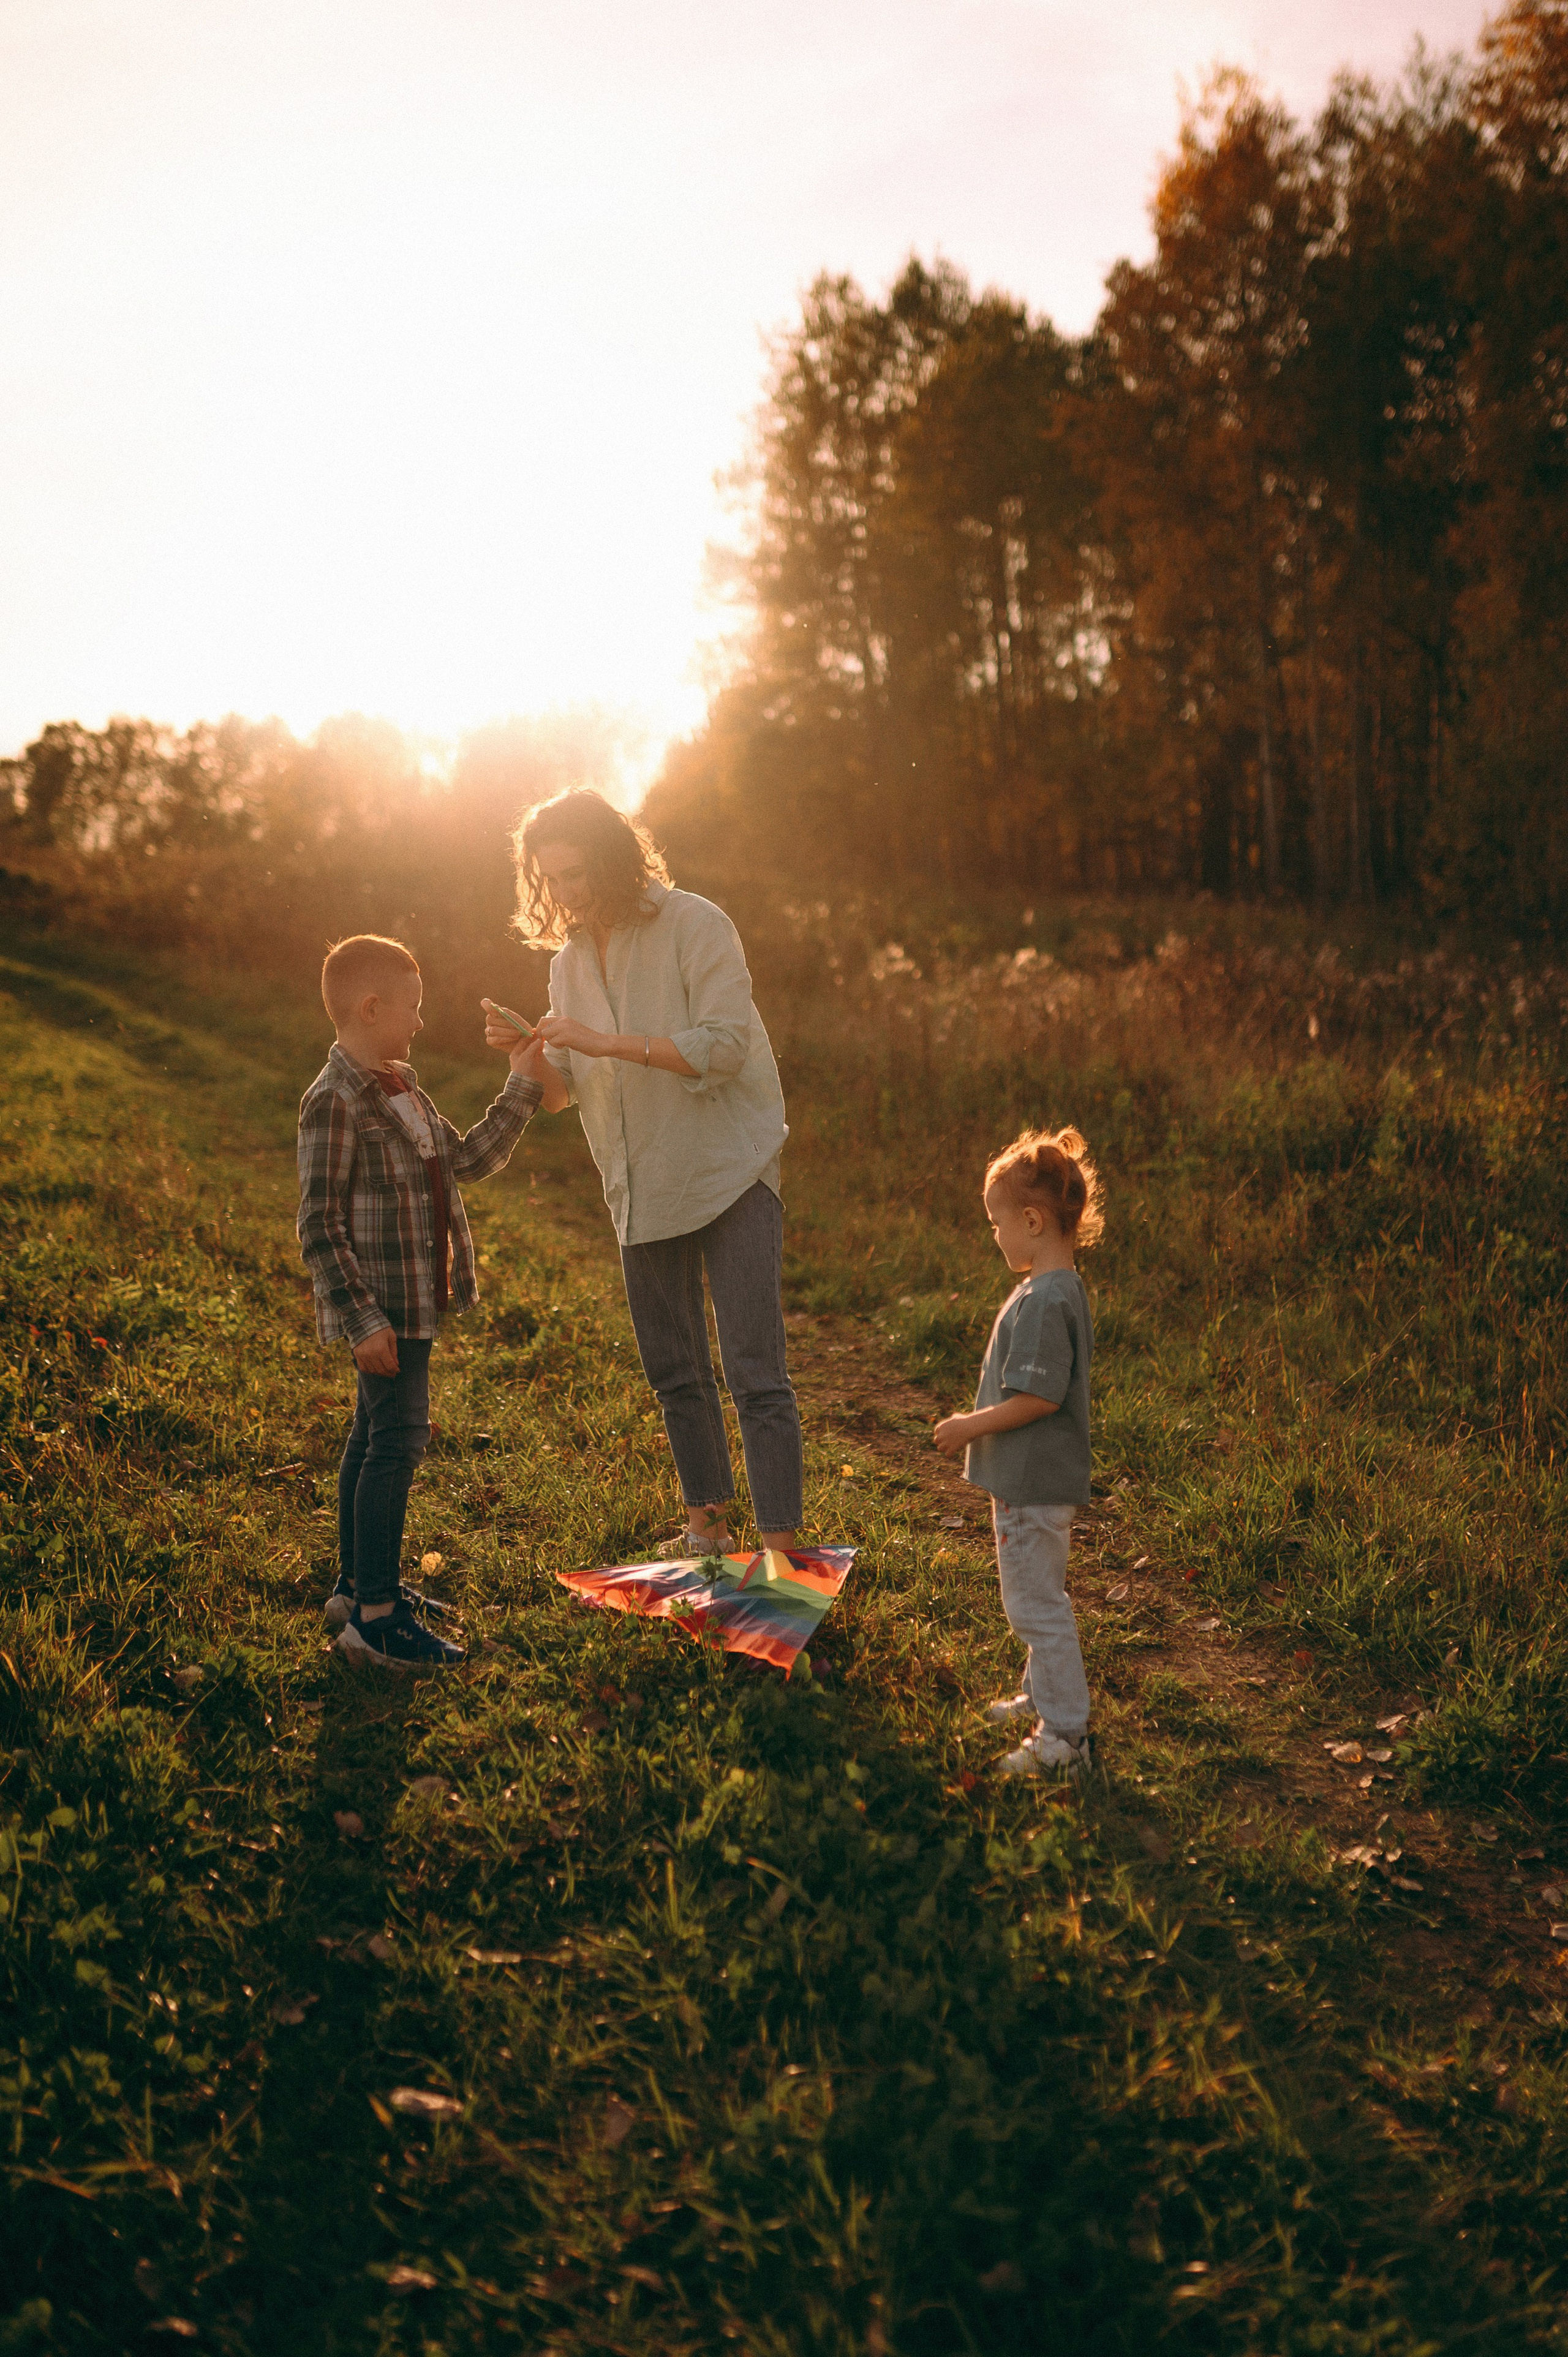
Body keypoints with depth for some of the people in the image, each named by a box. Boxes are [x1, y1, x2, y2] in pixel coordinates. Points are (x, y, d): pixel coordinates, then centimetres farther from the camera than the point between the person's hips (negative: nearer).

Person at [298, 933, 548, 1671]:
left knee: (373, 1436, 17)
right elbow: (320, 1228, -21)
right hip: (383, 1307, -10)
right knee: (398, 1441, -9)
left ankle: (356, 1588, 30)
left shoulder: (400, 1087, 13)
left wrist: (521, 1090, 14)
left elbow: (468, 1160, 19)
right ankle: (375, 1616, -3)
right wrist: (362, 1319, -24)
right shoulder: (335, 1101, -18)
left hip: (414, 1299, 10)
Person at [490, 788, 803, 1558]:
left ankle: (781, 1548, -4)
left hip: (729, 1172, -7)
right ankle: (707, 1526, 28)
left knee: (755, 1372, -9)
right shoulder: (569, 960, 10)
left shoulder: (695, 926, -9)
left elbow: (725, 1046, -19)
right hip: (641, 1190, 7)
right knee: (673, 1371, 14)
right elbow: (561, 1094, 11)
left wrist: (609, 1043, -23)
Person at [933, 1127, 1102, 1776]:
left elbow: (1038, 1397, -26)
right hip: (1038, 1477, 11)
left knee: (1037, 1605, -2)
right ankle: (1045, 1696, 39)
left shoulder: (1044, 1301, -24)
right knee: (1040, 1598, 24)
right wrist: (981, 1423, 18)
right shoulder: (1062, 1288, 8)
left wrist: (972, 1427, -16)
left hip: (1032, 1484, -11)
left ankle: (1064, 1735, 7)